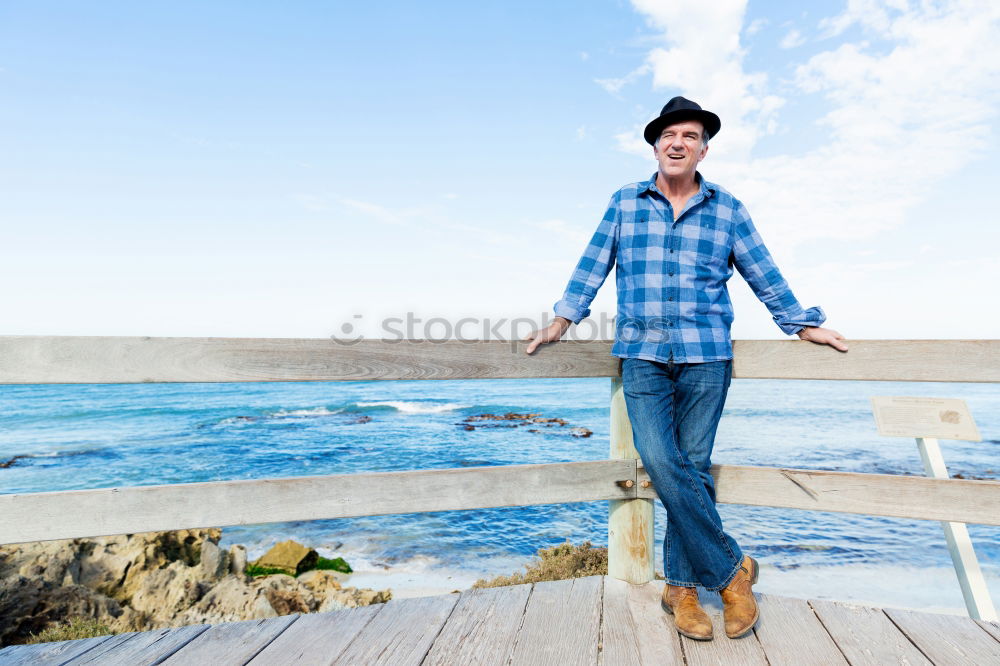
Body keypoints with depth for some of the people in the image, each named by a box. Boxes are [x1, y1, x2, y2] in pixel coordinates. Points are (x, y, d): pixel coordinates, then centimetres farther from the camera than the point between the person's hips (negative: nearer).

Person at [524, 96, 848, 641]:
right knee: (660, 463, -12)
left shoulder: (727, 210, 11)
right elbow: (593, 265, 12)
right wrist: (562, 320, 7)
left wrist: (805, 326, 15)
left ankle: (681, 586, 18)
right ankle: (731, 568, 9)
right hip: (642, 355, 0)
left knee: (692, 467, 0)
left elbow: (763, 275, 16)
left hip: (706, 357, 0)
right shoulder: (624, 203, 12)